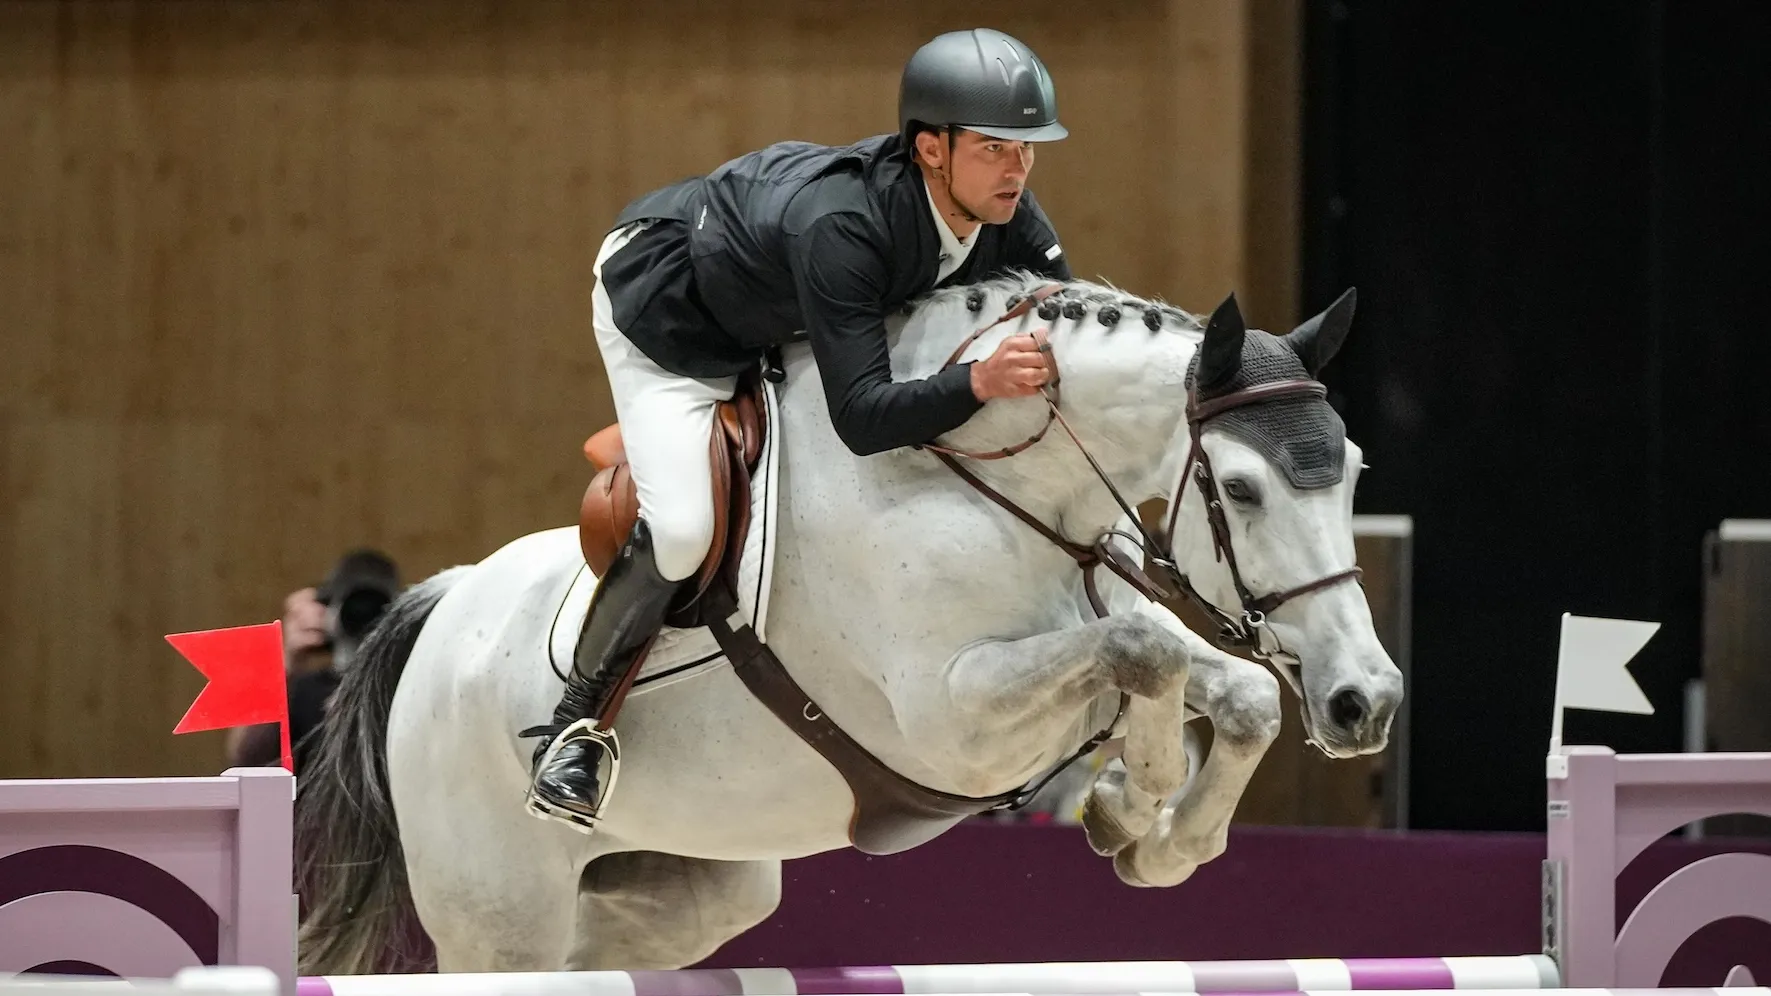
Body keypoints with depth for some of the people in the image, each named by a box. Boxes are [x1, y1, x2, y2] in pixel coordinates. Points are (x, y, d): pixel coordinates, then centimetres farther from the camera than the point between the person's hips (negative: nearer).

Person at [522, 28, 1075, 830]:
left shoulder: (1007, 216, -24)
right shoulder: (840, 227, -45)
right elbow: (862, 416, -48)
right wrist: (978, 382, -63)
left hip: (787, 325, 8)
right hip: (666, 310, -8)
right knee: (681, 530, -23)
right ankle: (574, 726, -3)